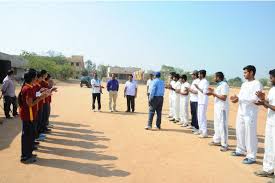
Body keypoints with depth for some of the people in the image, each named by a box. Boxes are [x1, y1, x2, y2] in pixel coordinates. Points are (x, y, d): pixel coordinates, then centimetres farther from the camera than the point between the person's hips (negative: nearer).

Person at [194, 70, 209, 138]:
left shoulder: (205, 82, -13)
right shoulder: (200, 82, 15)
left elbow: (205, 92, -20)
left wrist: (198, 88, -19)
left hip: (203, 102, -10)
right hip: (199, 101, 10)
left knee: (202, 116, -9)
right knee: (199, 116, 15)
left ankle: (205, 133, -6)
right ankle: (201, 130, 24)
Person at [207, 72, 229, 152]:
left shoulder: (224, 85, -16)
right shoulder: (219, 85, 14)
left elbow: (224, 98, -23)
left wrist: (213, 93, -20)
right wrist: (212, 93, 5)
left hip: (222, 108, -11)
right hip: (217, 107, 11)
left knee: (222, 126, -6)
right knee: (217, 125, 18)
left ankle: (224, 145, 1)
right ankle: (217, 140, 30)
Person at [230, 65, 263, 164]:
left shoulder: (257, 84, -10)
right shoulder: (244, 84, 15)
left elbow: (255, 98, -20)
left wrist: (239, 98, -21)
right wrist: (236, 98, -6)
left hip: (250, 113, -8)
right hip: (241, 111, 8)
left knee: (250, 134, -5)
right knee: (239, 131, 16)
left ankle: (251, 157, 4)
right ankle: (240, 150, 31)